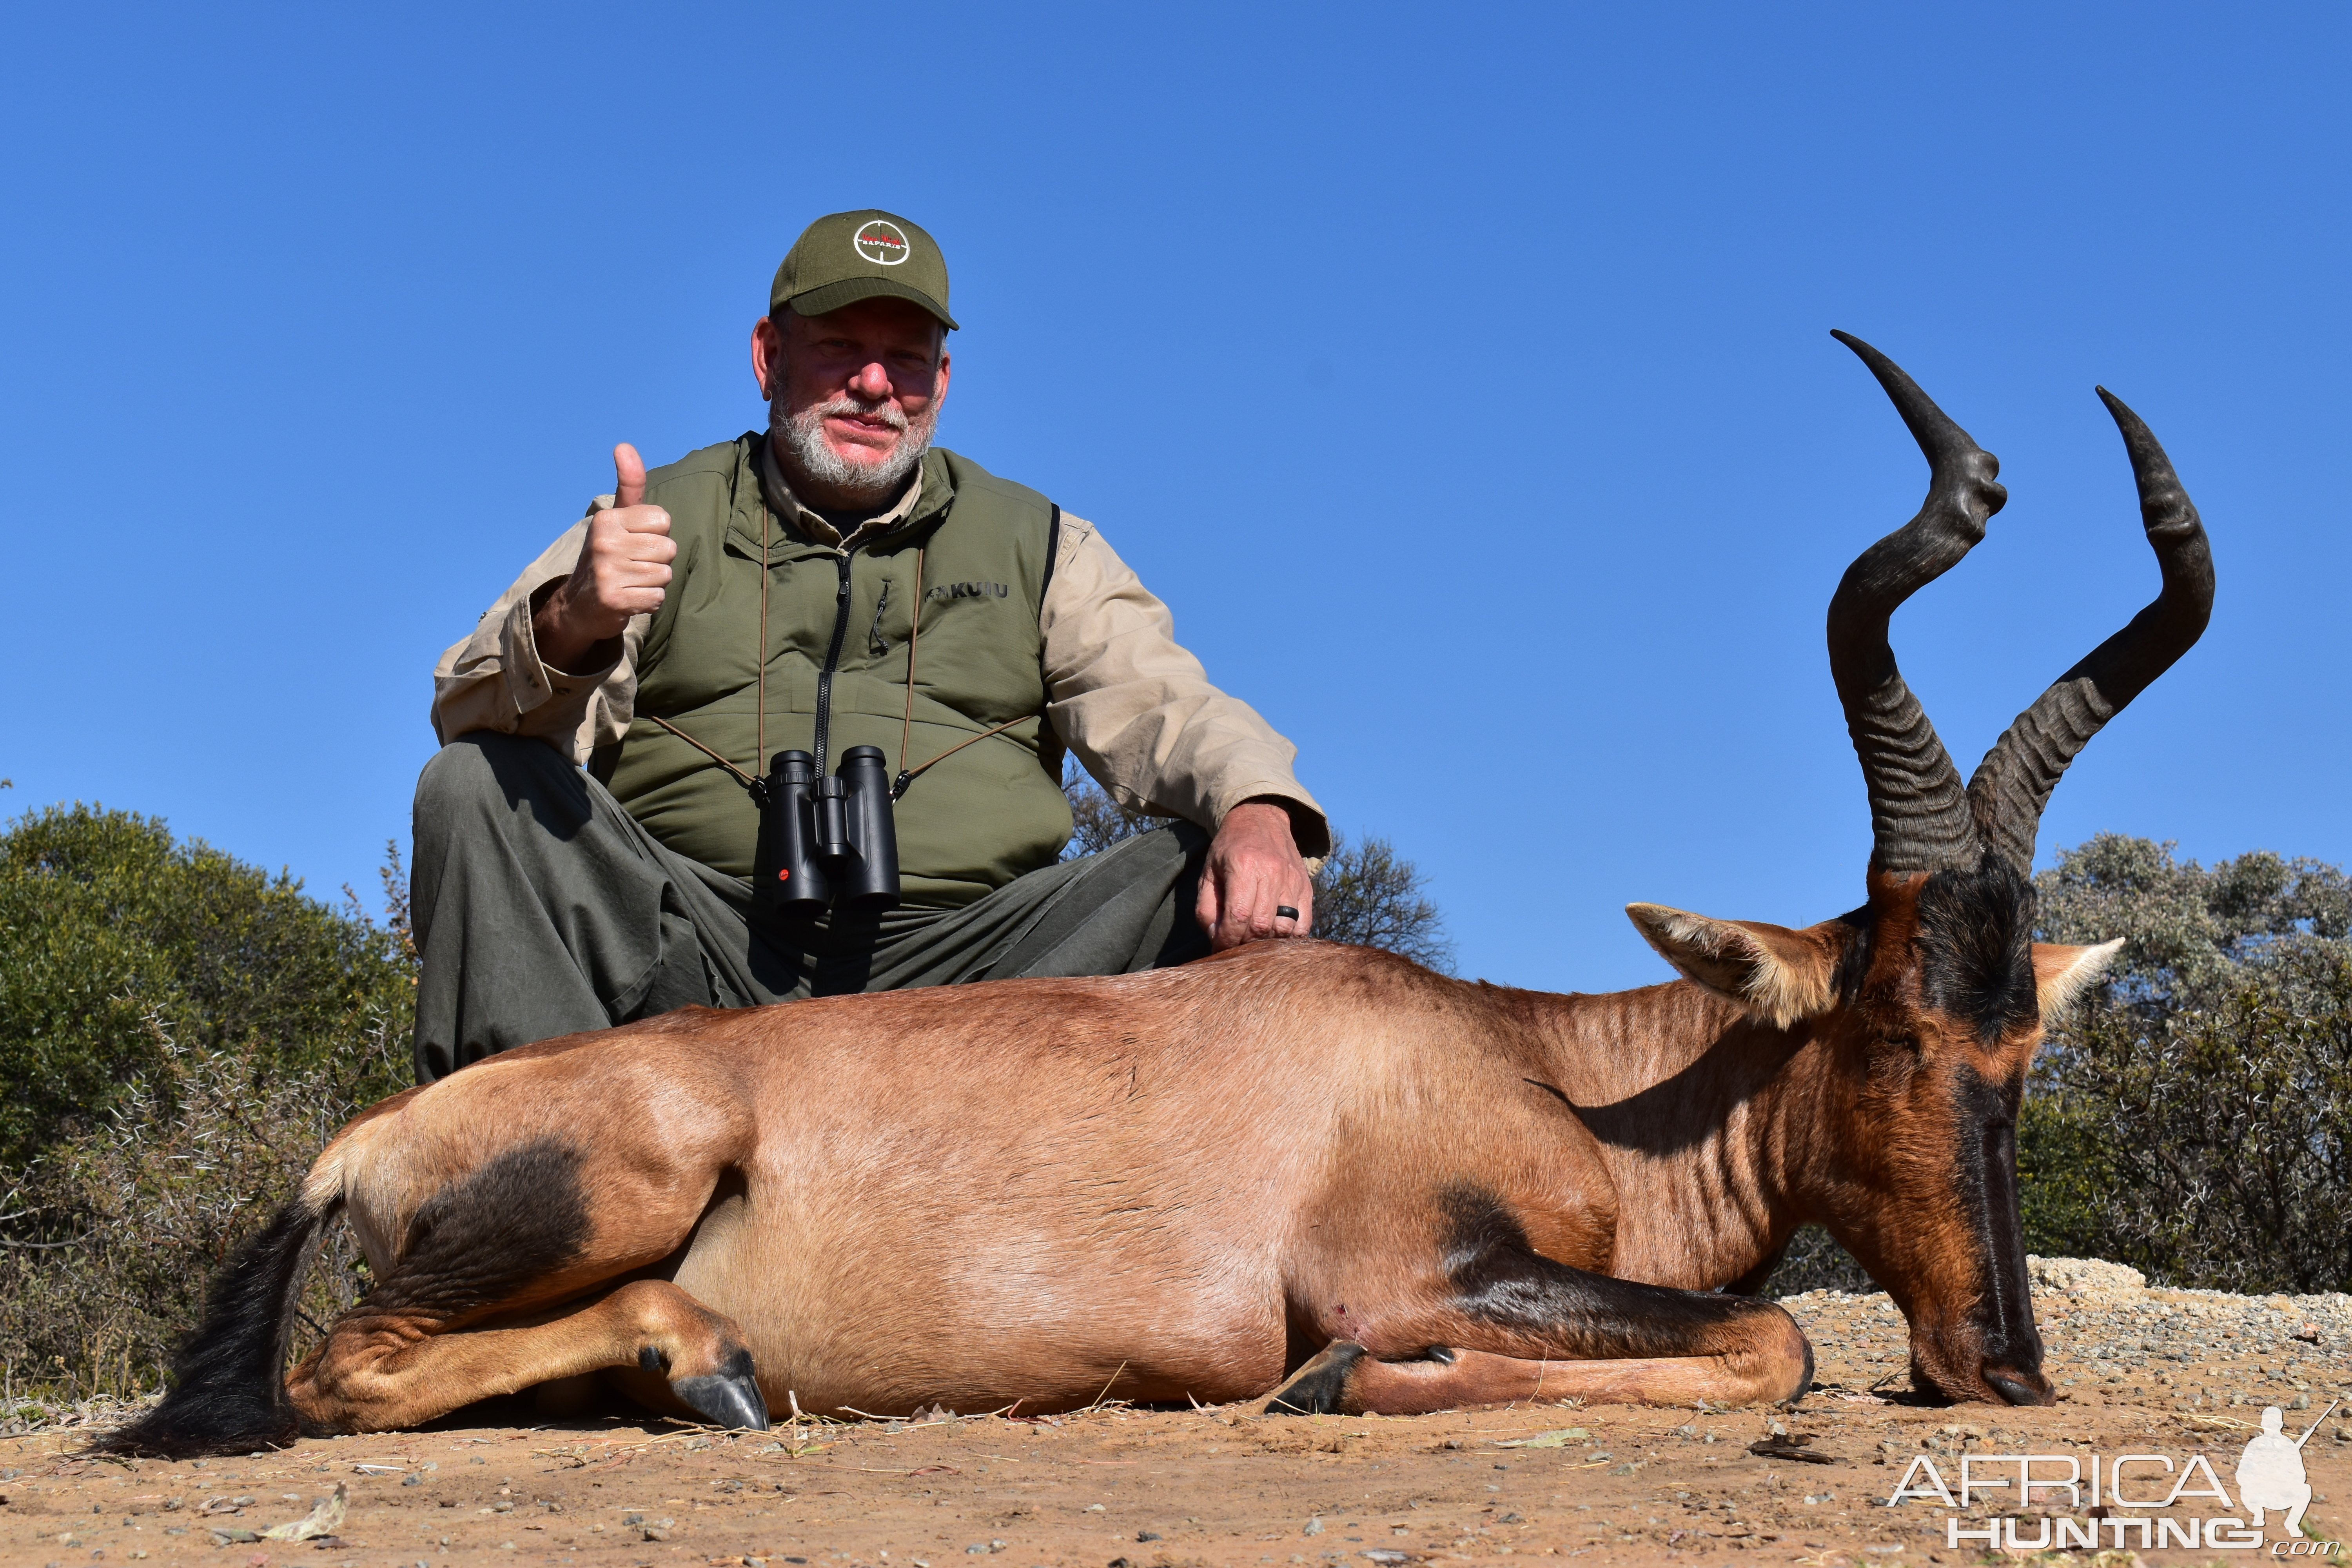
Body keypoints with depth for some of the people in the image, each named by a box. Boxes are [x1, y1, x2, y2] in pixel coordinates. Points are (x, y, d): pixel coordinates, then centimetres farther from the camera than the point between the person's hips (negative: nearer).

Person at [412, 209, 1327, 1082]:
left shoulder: (1036, 544, 18)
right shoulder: (660, 521, 14)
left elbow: (1162, 710, 6)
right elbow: (471, 711, 3)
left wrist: (1257, 810, -19)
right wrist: (571, 626, -23)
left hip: (960, 963, 1)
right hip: (701, 947, 0)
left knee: (1214, 884, -22)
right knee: (477, 788, -21)